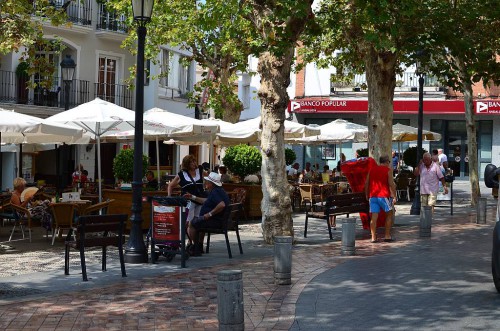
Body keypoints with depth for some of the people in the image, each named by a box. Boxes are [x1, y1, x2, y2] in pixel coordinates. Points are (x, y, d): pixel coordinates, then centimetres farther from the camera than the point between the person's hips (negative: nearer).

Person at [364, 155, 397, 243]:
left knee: (374, 217, 2)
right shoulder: (387, 170, -2)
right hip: (384, 196, -4)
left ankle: (373, 237, 0)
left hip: (373, 196, 4)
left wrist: (367, 195, 20)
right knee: (389, 214, 11)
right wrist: (394, 196, -4)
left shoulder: (372, 169, 11)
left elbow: (366, 183, 12)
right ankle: (387, 236, 8)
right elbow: (391, 184, -8)